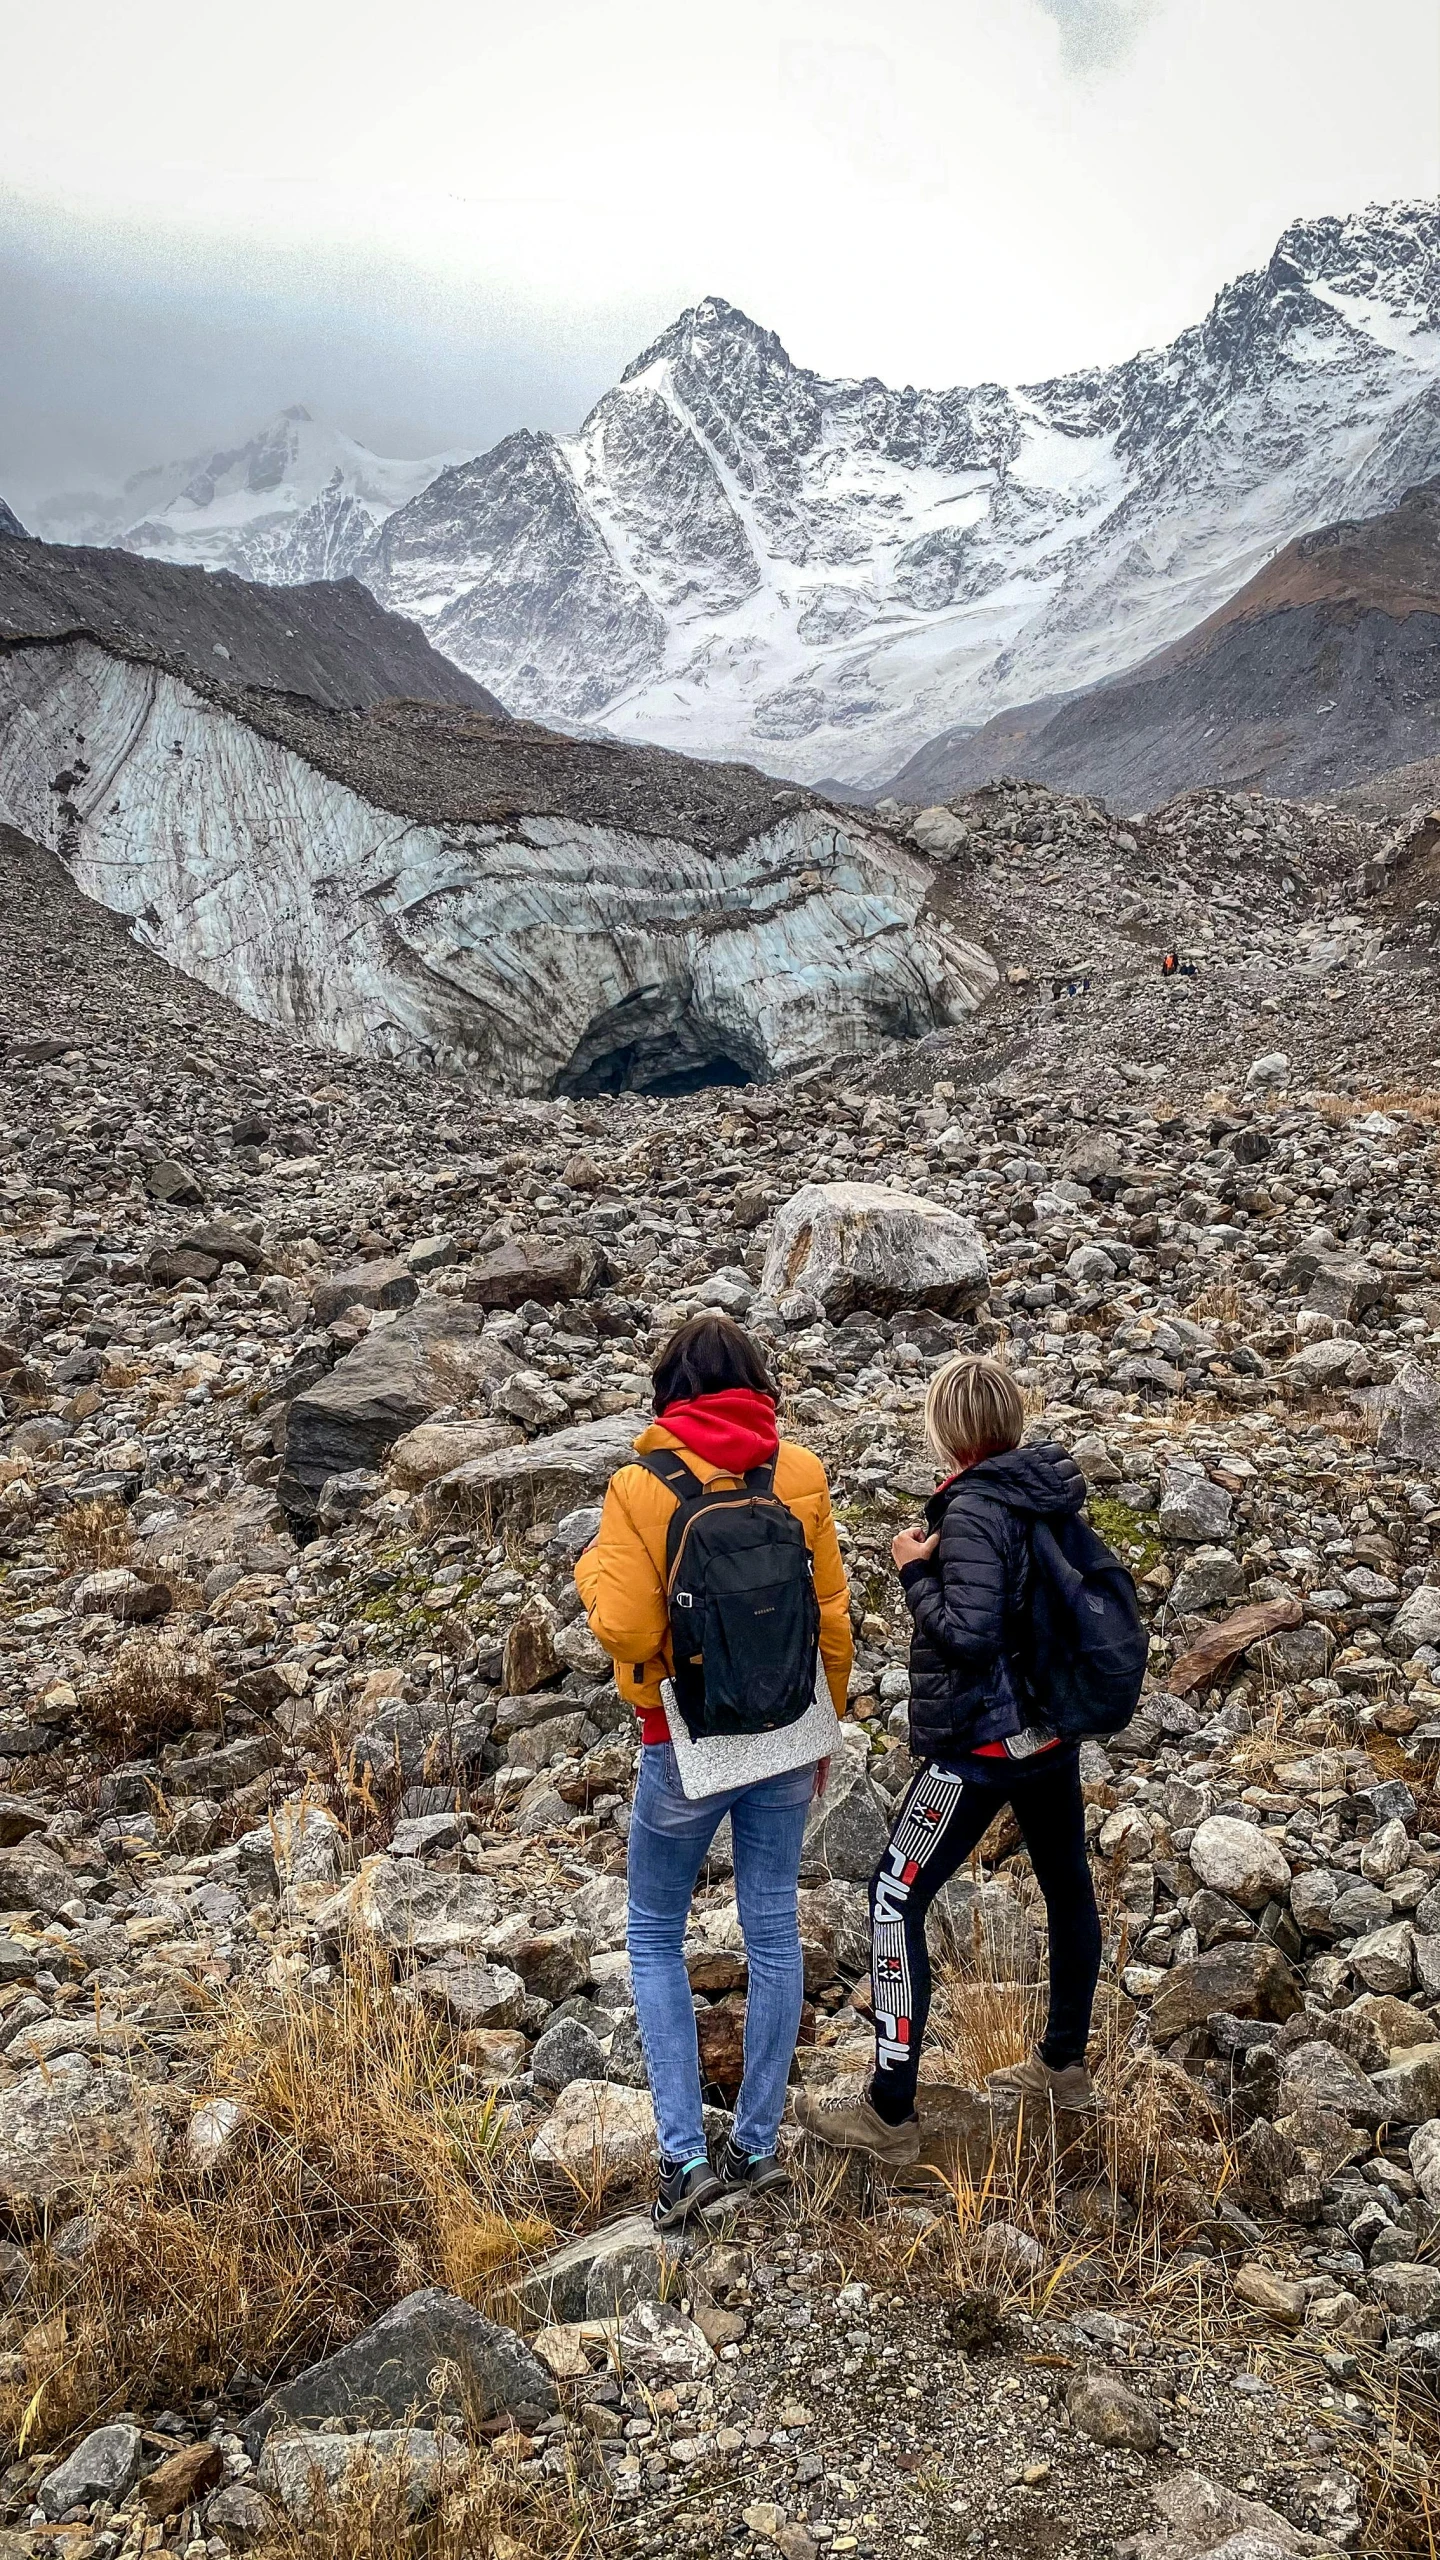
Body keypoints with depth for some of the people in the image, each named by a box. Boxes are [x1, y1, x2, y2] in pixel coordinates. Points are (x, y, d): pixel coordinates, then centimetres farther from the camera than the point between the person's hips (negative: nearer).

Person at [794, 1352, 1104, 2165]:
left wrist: (915, 1570, -12)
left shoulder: (975, 1508, -22)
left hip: (979, 1739, -9)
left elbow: (966, 1632, -25)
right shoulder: (1052, 1489, 1)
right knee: (1068, 1885, 20)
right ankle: (1066, 2064, 39)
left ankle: (890, 2112, 7)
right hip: (1053, 1728, 9)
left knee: (896, 1901, 1)